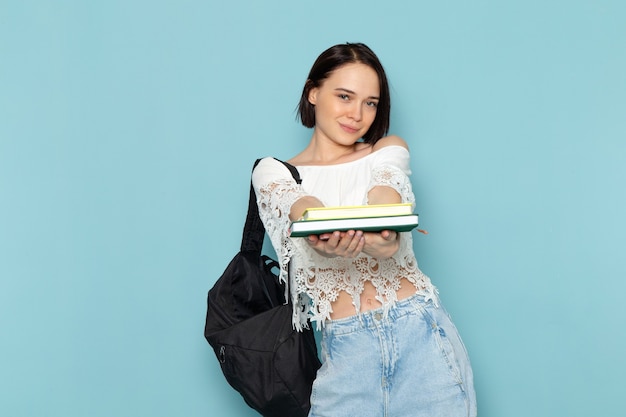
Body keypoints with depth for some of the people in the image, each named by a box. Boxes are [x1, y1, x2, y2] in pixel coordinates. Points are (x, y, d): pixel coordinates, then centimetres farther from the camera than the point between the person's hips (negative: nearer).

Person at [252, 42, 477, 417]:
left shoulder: (390, 151, 9)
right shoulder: (273, 173, 7)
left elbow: (383, 200, -12)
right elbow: (305, 210, -15)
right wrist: (323, 238, -39)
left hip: (419, 331, 1)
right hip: (344, 348, 0)